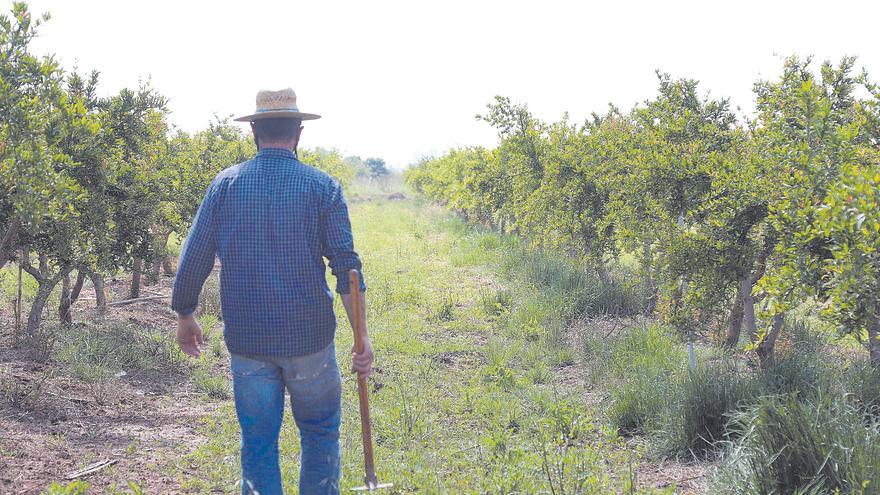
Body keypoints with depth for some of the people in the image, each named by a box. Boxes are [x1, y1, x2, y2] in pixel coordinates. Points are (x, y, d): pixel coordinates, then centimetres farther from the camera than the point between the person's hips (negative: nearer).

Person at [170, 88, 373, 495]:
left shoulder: (226, 183, -1)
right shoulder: (322, 187, -4)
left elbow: (193, 258, 0)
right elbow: (346, 264, -10)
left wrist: (184, 316, 14)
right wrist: (362, 337, -8)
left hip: (246, 339, 1)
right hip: (309, 338, -1)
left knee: (258, 444, 10)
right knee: (320, 433, 17)